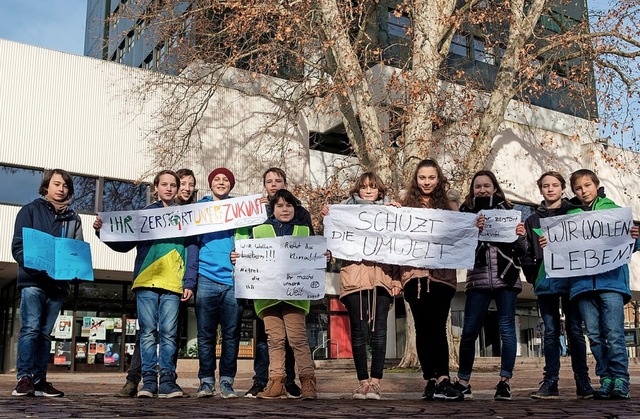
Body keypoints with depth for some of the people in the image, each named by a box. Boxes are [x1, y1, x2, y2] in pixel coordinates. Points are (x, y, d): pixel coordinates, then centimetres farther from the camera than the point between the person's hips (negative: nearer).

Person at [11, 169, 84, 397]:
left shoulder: (73, 218, 16)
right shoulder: (30, 210, 6)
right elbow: (18, 246, -1)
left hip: (58, 283, 4)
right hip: (33, 281, -3)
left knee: (45, 332, 6)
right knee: (31, 328, -12)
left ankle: (39, 380, 8)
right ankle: (24, 378, -11)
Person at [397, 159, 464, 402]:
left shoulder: (449, 207, 13)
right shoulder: (405, 205, 13)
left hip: (441, 274, -1)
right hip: (414, 273, 1)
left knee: (437, 326, -10)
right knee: (422, 327, 3)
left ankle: (440, 381, -13)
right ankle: (432, 380, 9)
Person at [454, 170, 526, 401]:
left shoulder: (508, 211, 10)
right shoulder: (466, 213, 9)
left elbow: (521, 250, 10)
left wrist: (521, 235, -10)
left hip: (506, 276, 0)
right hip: (478, 277, 0)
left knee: (507, 329, -1)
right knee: (469, 330, 0)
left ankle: (504, 382, 7)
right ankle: (463, 381, 12)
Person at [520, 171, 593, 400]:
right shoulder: (532, 220, 14)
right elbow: (526, 254, 10)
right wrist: (533, 277, -2)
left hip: (570, 279, -2)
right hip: (545, 283, 2)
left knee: (574, 329, 0)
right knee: (550, 332, 4)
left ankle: (583, 382, 6)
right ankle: (550, 382, 4)